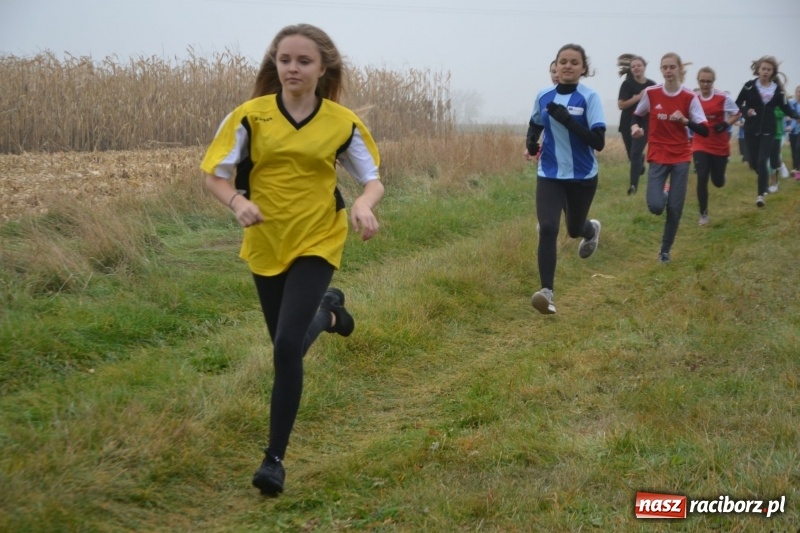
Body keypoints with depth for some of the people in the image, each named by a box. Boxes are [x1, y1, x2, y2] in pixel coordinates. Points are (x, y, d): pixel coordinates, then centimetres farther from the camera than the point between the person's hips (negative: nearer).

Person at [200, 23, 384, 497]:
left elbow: (374, 180, -1)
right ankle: (326, 309, 56)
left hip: (316, 243, -3)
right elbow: (215, 175, -4)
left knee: (288, 346, -16)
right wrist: (238, 201, -26)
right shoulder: (250, 115, -7)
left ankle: (276, 457, -2)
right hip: (266, 244, 3)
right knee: (287, 342, 18)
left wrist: (364, 205, -24)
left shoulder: (342, 122, -7)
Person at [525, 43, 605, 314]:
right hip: (549, 175, 2)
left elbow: (598, 142, -20)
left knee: (574, 229, 18)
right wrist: (530, 142, -4)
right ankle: (547, 292, -16)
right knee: (548, 229, -17)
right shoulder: (543, 96, -1)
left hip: (582, 177, -1)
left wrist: (567, 120, -29)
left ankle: (592, 230, 57)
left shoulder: (589, 97, -13)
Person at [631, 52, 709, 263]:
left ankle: (665, 250, 20)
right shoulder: (650, 93, -5)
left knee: (675, 209, 1)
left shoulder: (689, 97, -7)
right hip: (658, 156, 0)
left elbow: (704, 130, -9)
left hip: (681, 157, 0)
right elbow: (637, 116, 13)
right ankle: (664, 194, 24)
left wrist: (685, 120, -25)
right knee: (655, 206, -14)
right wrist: (636, 127, -9)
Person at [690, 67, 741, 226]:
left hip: (720, 145, -1)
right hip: (700, 145, 1)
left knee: (718, 182, 7)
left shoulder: (723, 98, -9)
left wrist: (726, 124, -15)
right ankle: (703, 214, 2)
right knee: (702, 179, -10)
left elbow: (737, 114, 0)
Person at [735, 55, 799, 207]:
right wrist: (746, 111, -17)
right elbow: (737, 104, 2)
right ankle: (765, 179, 41)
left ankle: (761, 195, -6)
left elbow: (786, 108, 3)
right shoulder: (749, 86, -6)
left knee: (763, 161, -10)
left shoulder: (778, 89, -2)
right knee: (753, 162, 8)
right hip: (751, 130, 1)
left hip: (768, 130, -1)